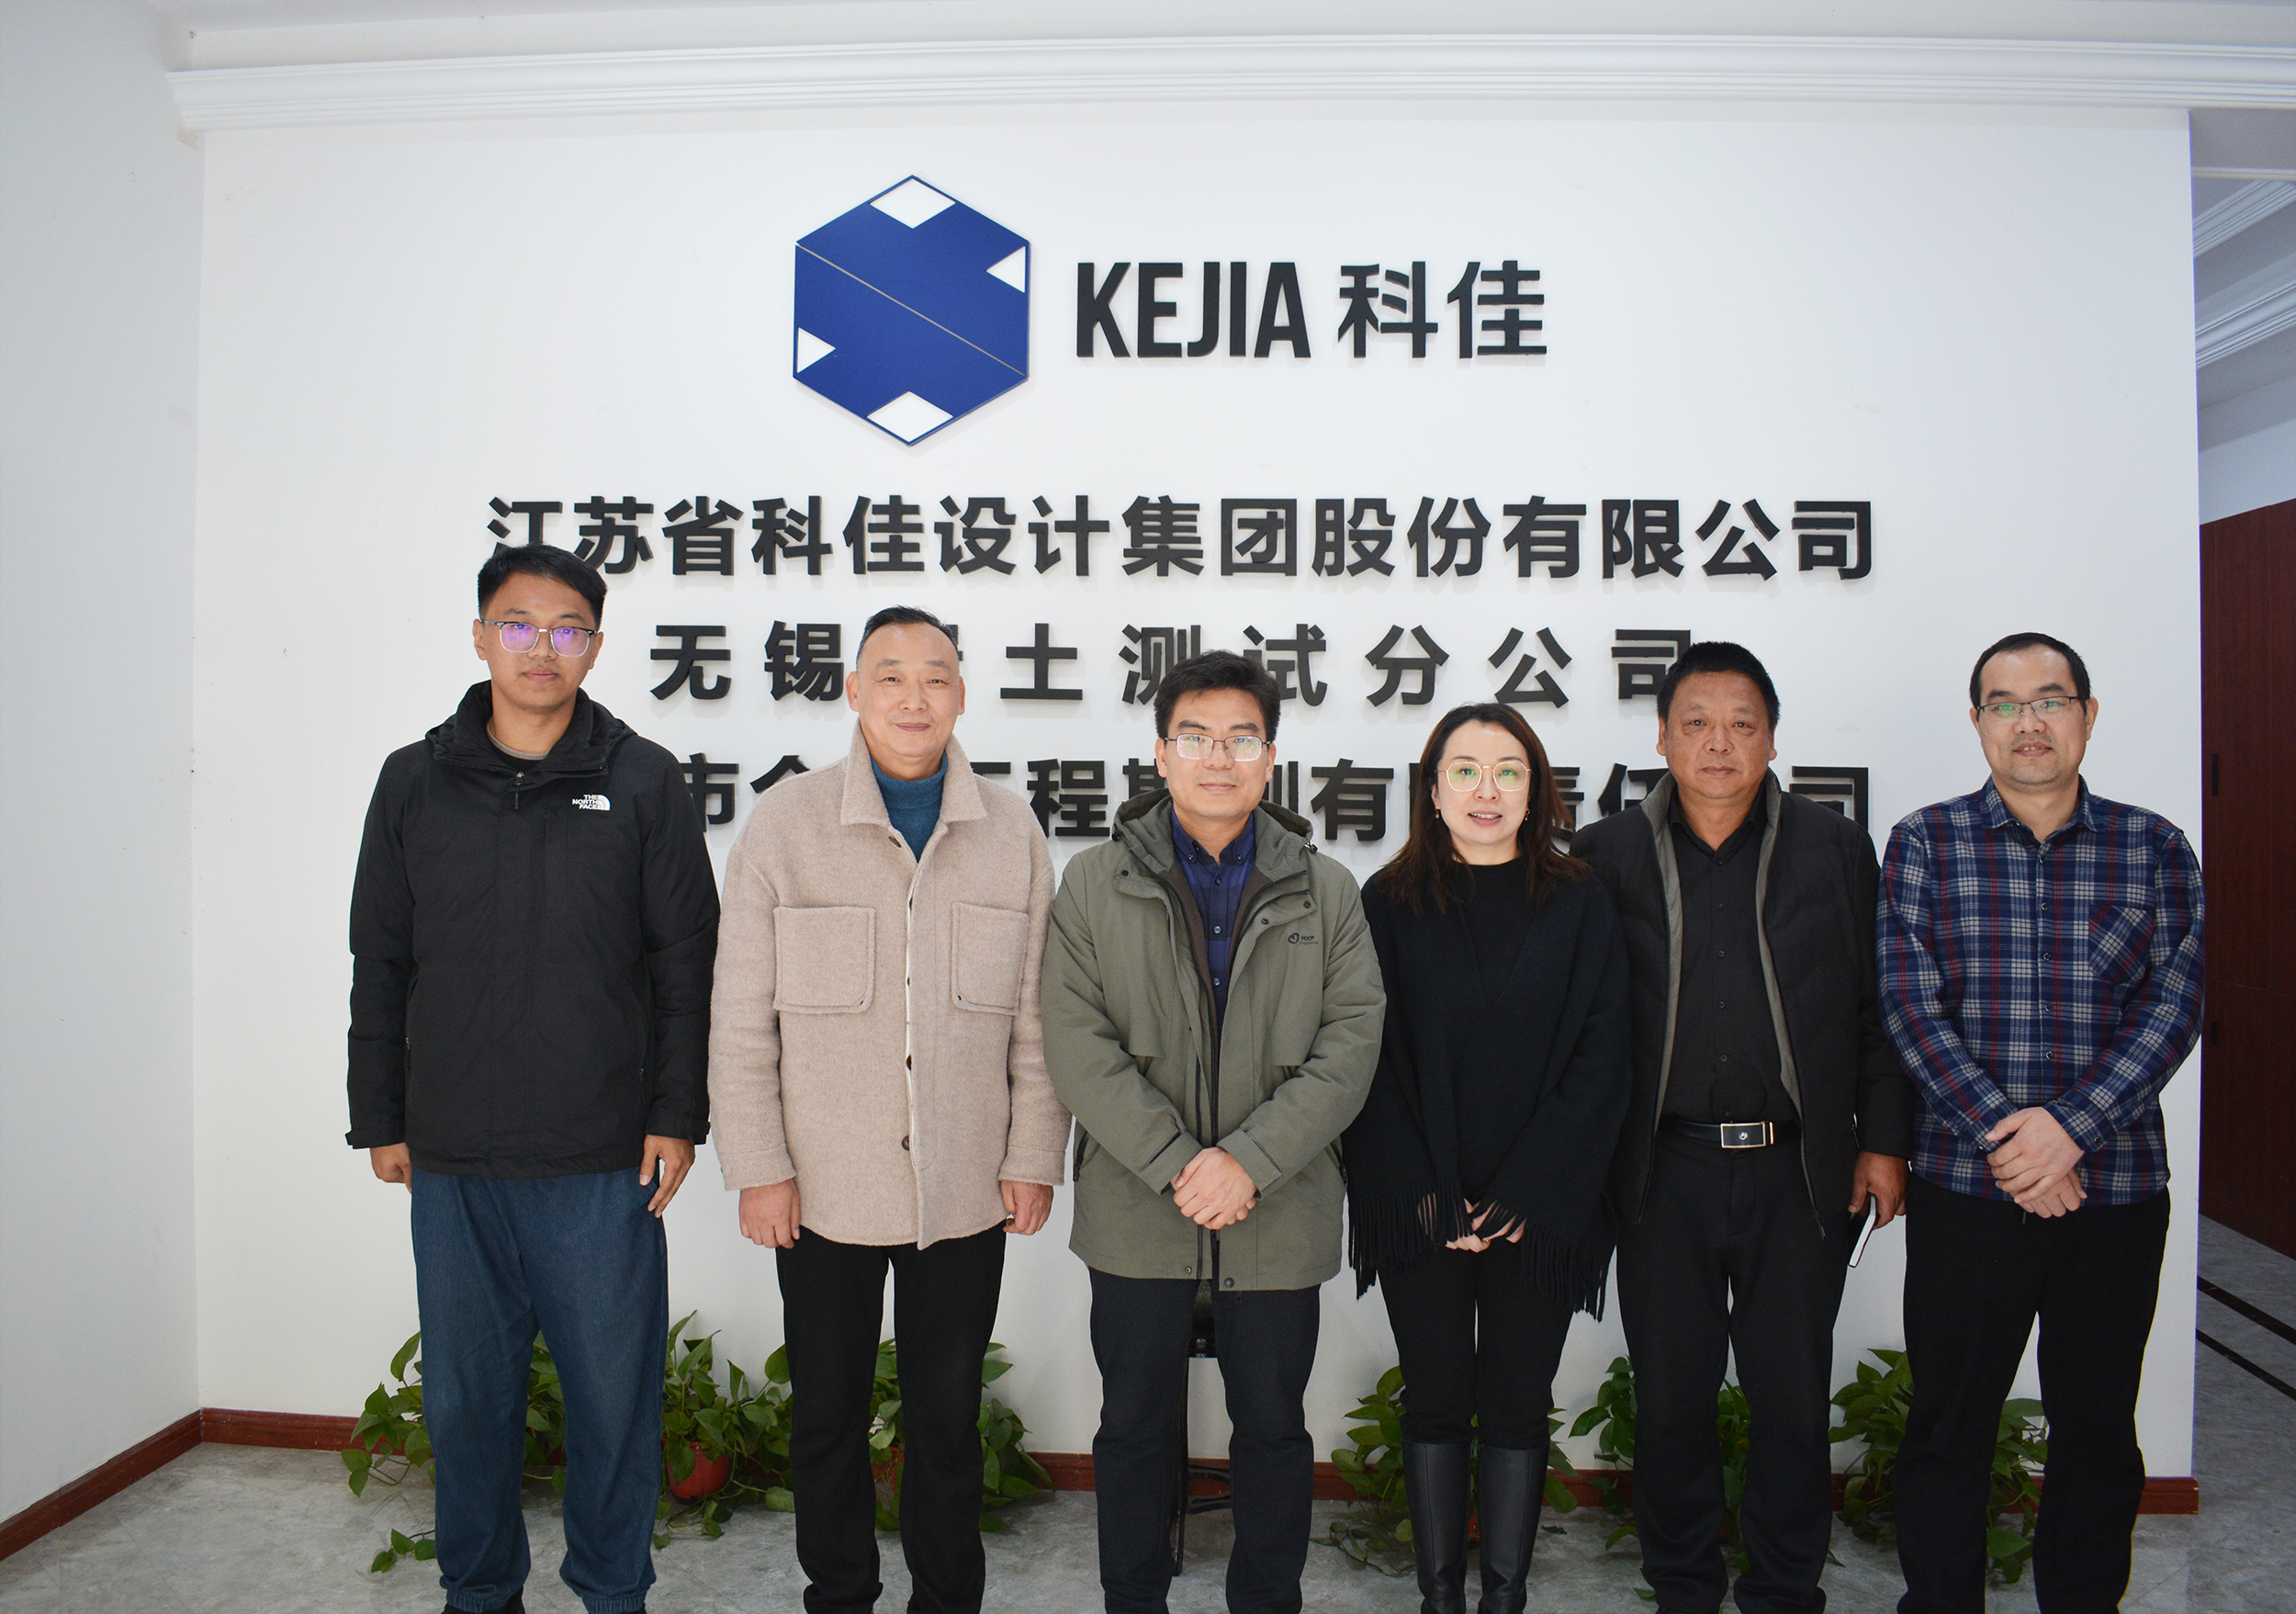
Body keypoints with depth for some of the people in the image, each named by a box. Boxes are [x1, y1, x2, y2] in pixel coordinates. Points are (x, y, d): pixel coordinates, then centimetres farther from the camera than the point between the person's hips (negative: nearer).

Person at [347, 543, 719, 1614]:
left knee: (613, 1388, 8)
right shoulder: (414, 782, 6)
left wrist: (676, 1116, -4)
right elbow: (379, 965, 10)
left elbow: (685, 962, 0)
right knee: (465, 1392, 14)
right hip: (451, 1162, 2)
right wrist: (379, 1121, 8)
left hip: (604, 1162, -2)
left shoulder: (644, 783, -1)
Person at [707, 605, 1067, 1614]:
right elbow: (741, 1017, -2)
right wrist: (758, 1168, -5)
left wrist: (1033, 1158, 1)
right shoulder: (785, 821, -4)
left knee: (948, 1419, 15)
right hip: (824, 1190, 0)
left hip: (966, 1192, 1)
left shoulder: (1011, 829, 1)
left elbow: (1036, 1013, 4)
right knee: (827, 1415, 16)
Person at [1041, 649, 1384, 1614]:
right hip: (1137, 1212, 0)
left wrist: (1249, 1160, -16)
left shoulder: (1326, 893, 3)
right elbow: (1078, 1046, -7)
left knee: (1273, 1426, 15)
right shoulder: (1093, 885, 0)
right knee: (1135, 1426, 14)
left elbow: (1351, 1043, -4)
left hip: (1280, 1215, 1)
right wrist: (1176, 1166, -16)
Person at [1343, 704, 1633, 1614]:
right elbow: (1371, 1060, 0)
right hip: (1420, 1211, 0)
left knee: (1517, 1404, 8)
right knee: (1436, 1401, 9)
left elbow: (1601, 1061, -2)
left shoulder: (1580, 906, 2)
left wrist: (1524, 1194, -9)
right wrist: (1426, 1194, -9)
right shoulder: (1388, 905, 2)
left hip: (1542, 1207, 0)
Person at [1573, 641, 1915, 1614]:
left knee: (1794, 1402, 9)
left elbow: (1877, 1009, 8)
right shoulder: (1606, 857, 3)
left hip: (1800, 1170, 1)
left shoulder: (1836, 850, 6)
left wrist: (1884, 1139, 4)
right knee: (1669, 1399, 10)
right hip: (1666, 1171, 0)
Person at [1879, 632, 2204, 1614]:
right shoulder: (1925, 843, 1)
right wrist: (2004, 1133, -15)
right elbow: (1911, 1006, -6)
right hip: (1965, 1187, -1)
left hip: (2117, 1188, 2)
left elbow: (2175, 1005, -4)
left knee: (2098, 1426, 14)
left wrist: (2072, 1125, -17)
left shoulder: (2156, 849, 5)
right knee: (1948, 1425, 8)